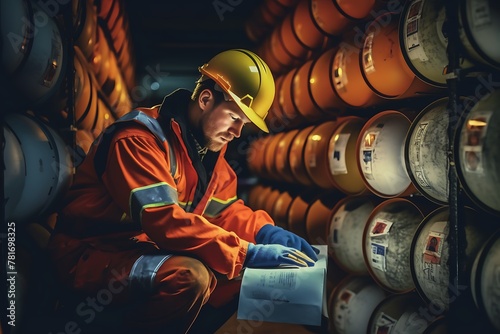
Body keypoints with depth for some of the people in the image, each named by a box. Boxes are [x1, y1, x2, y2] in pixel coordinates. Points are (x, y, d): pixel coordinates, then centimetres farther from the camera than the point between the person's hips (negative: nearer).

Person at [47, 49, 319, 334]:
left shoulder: (210, 143, 3)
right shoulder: (138, 139, -23)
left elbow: (223, 209, 9)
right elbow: (165, 221, -32)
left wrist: (266, 231, -10)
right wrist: (247, 253, -31)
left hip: (152, 251, 8)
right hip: (96, 256, -8)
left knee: (249, 272, -2)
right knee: (190, 276, -33)